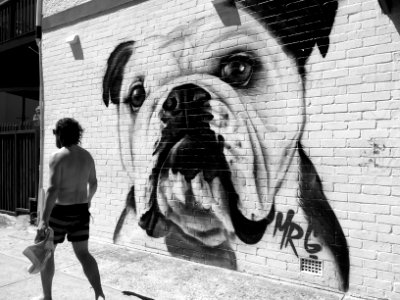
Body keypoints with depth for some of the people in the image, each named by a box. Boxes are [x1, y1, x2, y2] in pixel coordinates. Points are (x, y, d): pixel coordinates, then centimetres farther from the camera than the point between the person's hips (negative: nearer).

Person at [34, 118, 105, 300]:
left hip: (60, 211, -5)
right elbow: (93, 183, 15)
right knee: (83, 253, 10)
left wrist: (44, 219, -22)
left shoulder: (57, 157, -16)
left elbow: (53, 189, -23)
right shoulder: (87, 156, 5)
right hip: (80, 211, 6)